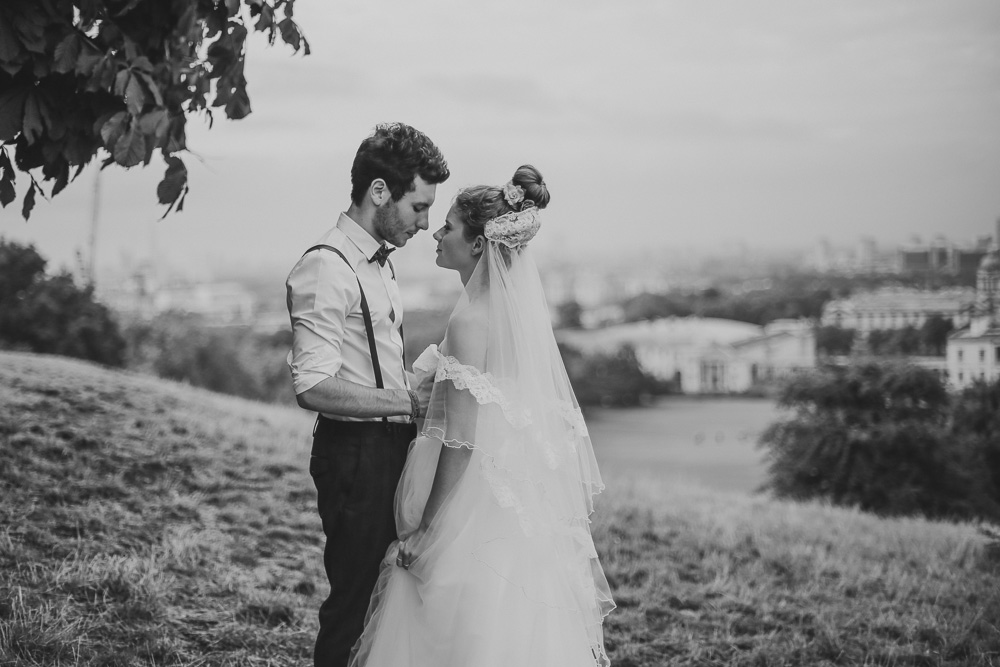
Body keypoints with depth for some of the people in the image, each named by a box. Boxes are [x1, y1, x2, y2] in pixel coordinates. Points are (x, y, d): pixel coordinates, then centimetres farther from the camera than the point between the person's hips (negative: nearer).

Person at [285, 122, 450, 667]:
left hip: (393, 446, 9)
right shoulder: (325, 269, -17)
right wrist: (412, 404, -20)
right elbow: (314, 388, -23)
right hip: (355, 452, -9)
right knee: (355, 601, -1)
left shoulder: (380, 262, 14)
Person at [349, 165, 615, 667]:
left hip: (477, 511, -9)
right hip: (522, 511, 9)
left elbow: (462, 442, -20)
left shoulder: (472, 320, -18)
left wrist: (425, 531, -15)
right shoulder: (519, 308, 7)